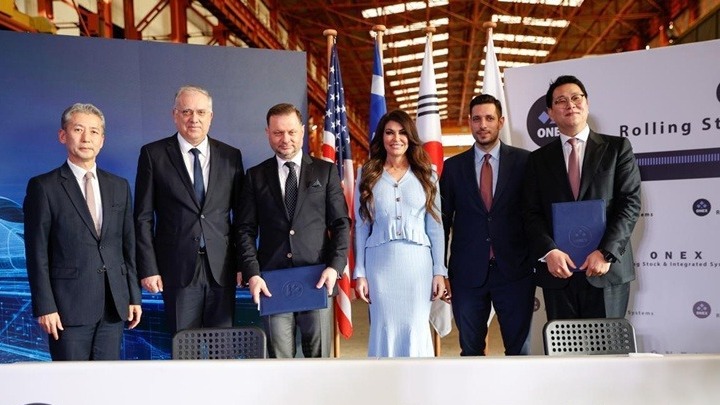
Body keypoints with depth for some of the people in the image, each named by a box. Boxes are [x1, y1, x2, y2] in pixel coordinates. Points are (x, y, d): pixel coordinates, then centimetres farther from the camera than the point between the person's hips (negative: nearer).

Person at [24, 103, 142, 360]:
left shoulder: (119, 186, 11)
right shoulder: (43, 187, -2)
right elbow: (37, 253, -4)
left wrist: (134, 296, 9)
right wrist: (45, 307, -9)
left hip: (114, 305, 4)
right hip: (69, 306, -4)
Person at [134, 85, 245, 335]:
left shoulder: (231, 156, 7)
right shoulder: (153, 154, 1)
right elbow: (143, 218, 1)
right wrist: (148, 268, -4)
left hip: (222, 267, 2)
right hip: (178, 268, -2)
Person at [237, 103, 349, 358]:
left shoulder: (326, 171, 8)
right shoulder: (256, 176, 9)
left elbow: (341, 223, 5)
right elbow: (246, 229, 6)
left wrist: (335, 266, -9)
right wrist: (252, 274, -6)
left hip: (318, 280, 0)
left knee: (319, 354, 5)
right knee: (279, 356, 4)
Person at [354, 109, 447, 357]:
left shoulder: (425, 174, 7)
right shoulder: (367, 175, 7)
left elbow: (435, 225, 6)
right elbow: (361, 226, 5)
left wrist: (439, 271, 0)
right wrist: (359, 273, 1)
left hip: (417, 262, 0)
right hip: (380, 263, 0)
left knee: (416, 331, 2)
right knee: (384, 331, 4)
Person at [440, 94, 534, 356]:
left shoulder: (523, 161, 2)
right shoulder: (453, 167, 6)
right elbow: (443, 220, 7)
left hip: (514, 271, -1)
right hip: (468, 273, 1)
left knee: (519, 349, 4)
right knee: (470, 349, 10)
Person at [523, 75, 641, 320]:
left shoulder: (617, 148, 6)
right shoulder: (539, 159, 11)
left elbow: (630, 203, -2)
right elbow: (532, 213, 5)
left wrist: (606, 252, -13)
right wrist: (549, 251, -13)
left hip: (607, 269, -1)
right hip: (557, 271, 2)